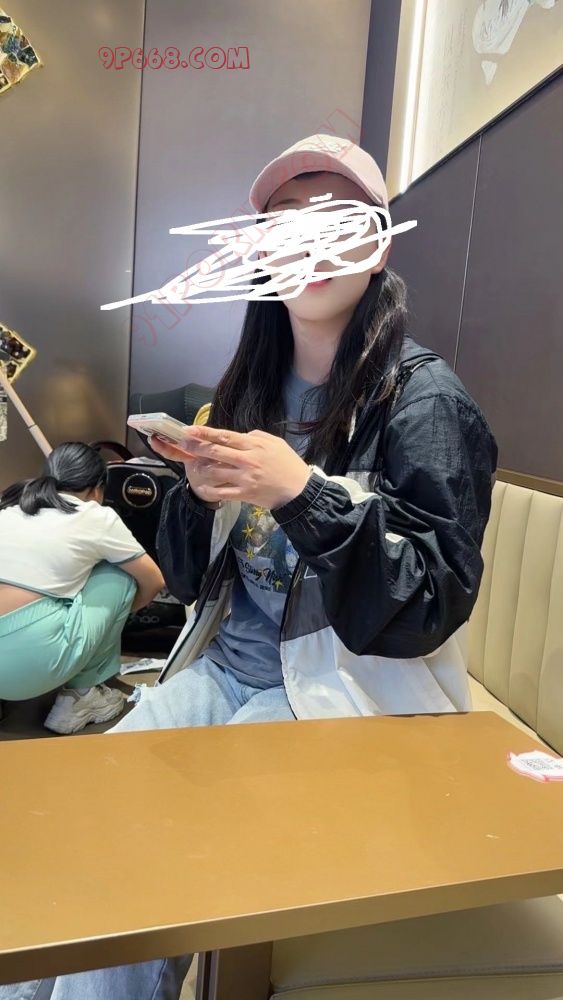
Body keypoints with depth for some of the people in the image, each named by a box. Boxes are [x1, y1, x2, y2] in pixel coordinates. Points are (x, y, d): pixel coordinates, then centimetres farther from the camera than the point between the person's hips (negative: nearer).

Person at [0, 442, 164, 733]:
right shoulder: (97, 517, 4)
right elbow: (154, 582, 14)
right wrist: (120, 609, 35)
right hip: (27, 664, -6)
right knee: (120, 576, 13)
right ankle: (79, 696, 17)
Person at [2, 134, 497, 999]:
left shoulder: (422, 397, -11)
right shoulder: (252, 388, 6)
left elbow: (434, 603, -15)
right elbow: (187, 579, 8)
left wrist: (304, 491, -26)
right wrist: (201, 494, -14)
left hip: (348, 691, -4)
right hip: (225, 666, 5)